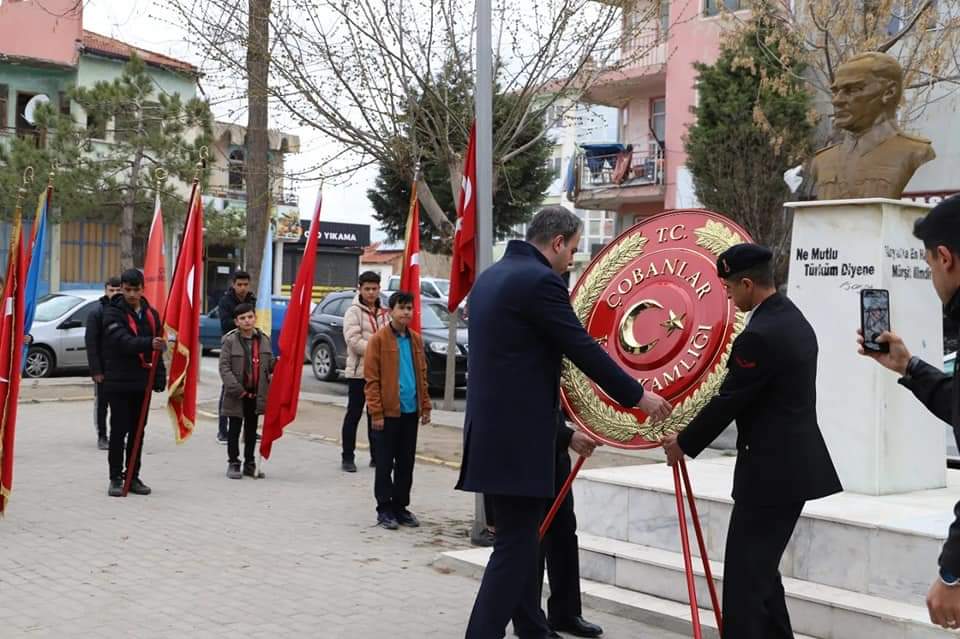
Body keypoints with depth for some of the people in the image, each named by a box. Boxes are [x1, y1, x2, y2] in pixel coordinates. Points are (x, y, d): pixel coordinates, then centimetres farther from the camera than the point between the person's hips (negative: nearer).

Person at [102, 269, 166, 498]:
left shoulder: (151, 314, 11)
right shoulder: (113, 313, -7)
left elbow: (158, 347, 15)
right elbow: (123, 342, -23)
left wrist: (160, 377, 9)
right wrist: (149, 343, -39)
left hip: (142, 382, 5)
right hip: (119, 382, -5)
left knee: (138, 431, 10)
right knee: (119, 430, -2)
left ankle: (133, 477, 18)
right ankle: (116, 478, 6)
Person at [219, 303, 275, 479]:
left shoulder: (263, 339, 5)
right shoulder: (230, 340, -8)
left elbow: (269, 365, 11)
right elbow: (224, 367, -11)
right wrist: (237, 389, -18)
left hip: (257, 393, 4)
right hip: (237, 394, -4)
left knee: (252, 429, 12)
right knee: (235, 428, 5)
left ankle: (249, 463, 22)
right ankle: (233, 463, 14)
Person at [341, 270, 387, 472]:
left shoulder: (382, 313, 13)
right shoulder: (354, 312, -6)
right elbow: (354, 341, -17)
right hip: (359, 371, -6)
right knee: (354, 414, -1)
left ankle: (376, 455, 20)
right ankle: (347, 457, 4)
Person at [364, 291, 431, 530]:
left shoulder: (416, 340, 10)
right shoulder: (379, 339, -7)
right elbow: (371, 379, -9)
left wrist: (425, 406, 10)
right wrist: (376, 412, -13)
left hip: (411, 412, 5)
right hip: (388, 412, -5)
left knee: (406, 463, 10)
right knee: (385, 463, 2)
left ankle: (401, 506, 20)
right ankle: (384, 509, 9)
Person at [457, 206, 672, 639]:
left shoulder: (491, 276, 14)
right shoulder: (540, 280, -15)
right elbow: (584, 349, -14)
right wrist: (638, 396, -5)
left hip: (494, 428, 10)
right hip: (517, 434, -10)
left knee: (522, 537, 16)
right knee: (515, 543, -5)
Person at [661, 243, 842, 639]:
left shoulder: (759, 335, -20)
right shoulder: (794, 320, 11)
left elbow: (727, 402, -15)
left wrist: (683, 444, -1)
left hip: (770, 473, -10)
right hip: (794, 467, 10)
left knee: (745, 575, -5)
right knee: (761, 569, 17)